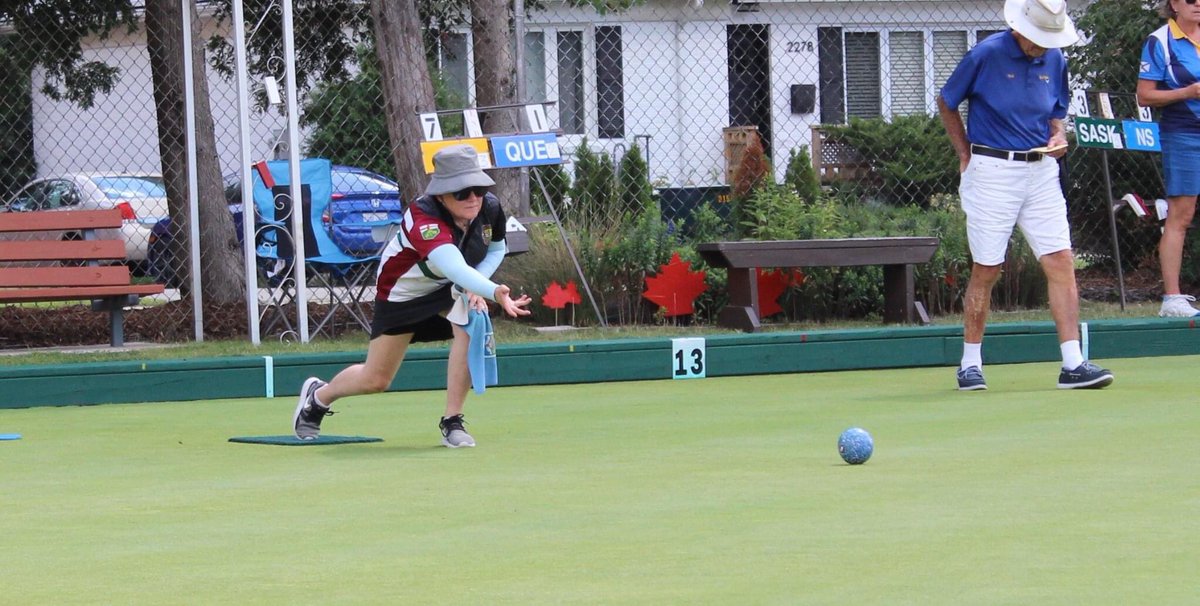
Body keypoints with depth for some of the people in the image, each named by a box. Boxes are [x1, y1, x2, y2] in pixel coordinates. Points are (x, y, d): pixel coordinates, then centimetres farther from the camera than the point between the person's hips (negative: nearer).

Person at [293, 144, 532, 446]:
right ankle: (318, 395, 42)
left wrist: (474, 287, -18)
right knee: (376, 380, 7)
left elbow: (497, 249, 0)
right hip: (402, 292, -4)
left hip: (451, 289, 4)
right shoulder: (423, 219, -41)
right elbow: (455, 267, -58)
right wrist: (495, 292, -75)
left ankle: (452, 422, -19)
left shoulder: (490, 207, -22)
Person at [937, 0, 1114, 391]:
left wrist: (1058, 137, -2)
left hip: (1041, 171, 4)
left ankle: (1072, 364, -7)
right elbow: (946, 104, 4)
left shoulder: (1054, 61, 5)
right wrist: (966, 154, 2)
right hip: (991, 172, -4)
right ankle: (970, 364, 15)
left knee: (1061, 263, -5)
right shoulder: (986, 55, -8)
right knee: (986, 270, 2)